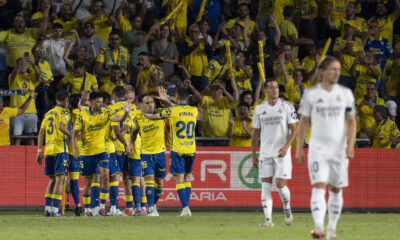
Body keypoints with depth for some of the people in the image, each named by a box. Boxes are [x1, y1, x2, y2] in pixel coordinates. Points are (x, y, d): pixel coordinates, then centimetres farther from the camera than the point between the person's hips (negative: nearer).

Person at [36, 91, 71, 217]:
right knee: (60, 178, -7)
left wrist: (39, 151, 17)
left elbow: (41, 133, 16)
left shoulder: (48, 113, 19)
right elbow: (60, 126, -20)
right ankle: (55, 210, -15)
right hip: (60, 149, -7)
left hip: (48, 149, 7)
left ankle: (47, 208, 6)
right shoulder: (64, 112, -2)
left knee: (52, 180, 13)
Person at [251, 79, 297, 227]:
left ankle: (287, 209, 21)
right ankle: (268, 219, -2)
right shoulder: (259, 109, 9)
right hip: (265, 152, 3)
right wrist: (253, 155, 9)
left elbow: (294, 129, -2)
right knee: (265, 187, -3)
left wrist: (286, 147, -17)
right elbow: (255, 133, 14)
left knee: (280, 185, -8)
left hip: (282, 153, -3)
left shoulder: (286, 107, 0)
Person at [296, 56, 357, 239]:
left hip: (339, 149, 2)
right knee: (319, 187, -16)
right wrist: (299, 149, 2)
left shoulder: (346, 93, 5)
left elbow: (352, 122, 5)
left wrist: (350, 145, -9)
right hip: (317, 148, -2)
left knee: (336, 190, 9)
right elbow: (303, 123, 6)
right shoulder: (311, 94, 1)